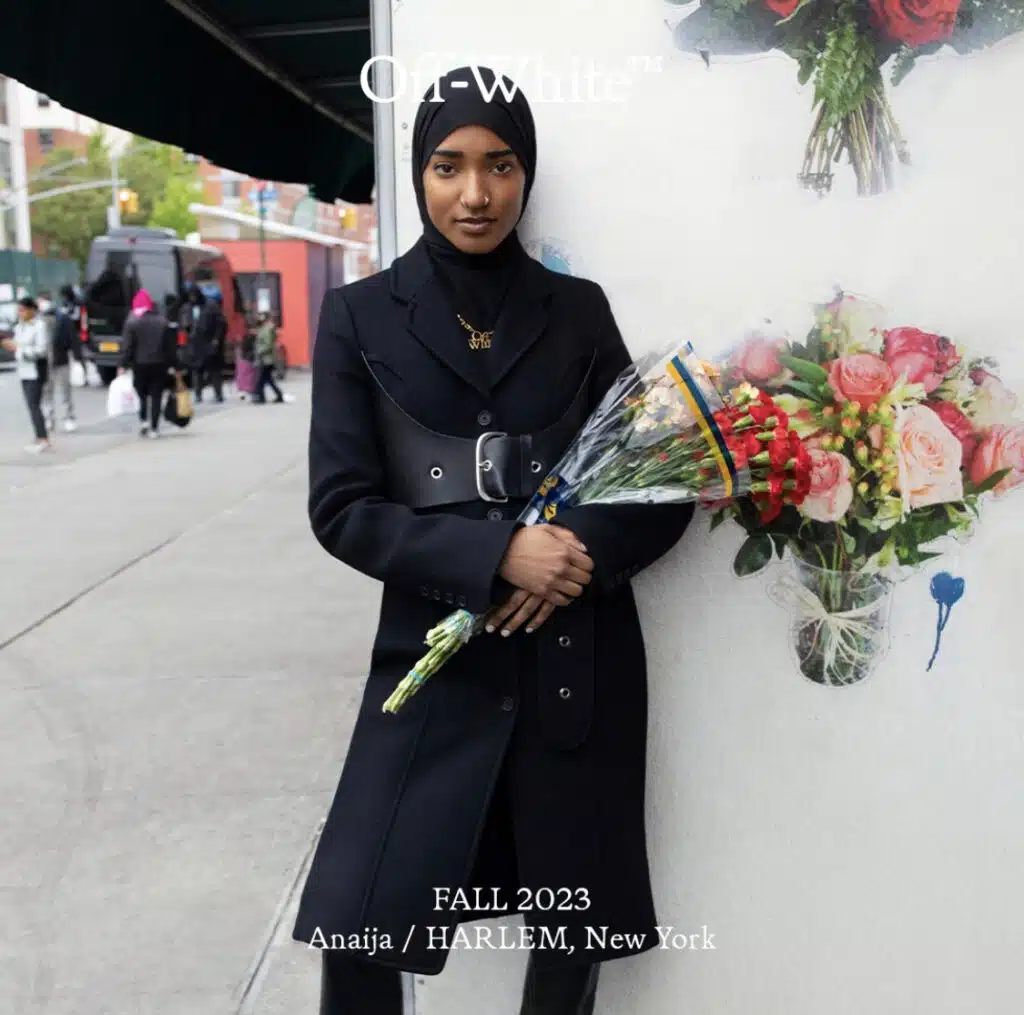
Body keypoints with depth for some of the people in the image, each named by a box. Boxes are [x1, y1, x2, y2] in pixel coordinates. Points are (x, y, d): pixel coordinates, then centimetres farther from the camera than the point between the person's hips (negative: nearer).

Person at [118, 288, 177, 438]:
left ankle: (143, 420, -5)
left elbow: (127, 345, -10)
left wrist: (123, 364, -7)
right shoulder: (162, 321, 4)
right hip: (159, 364, 2)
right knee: (156, 396, 3)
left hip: (140, 364, -1)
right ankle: (154, 428, 1)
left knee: (142, 394, 13)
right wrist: (173, 364, 9)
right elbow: (170, 345, 4)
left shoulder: (132, 322, -6)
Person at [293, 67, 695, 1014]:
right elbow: (341, 509, -5)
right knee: (357, 931, -4)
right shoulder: (362, 316, 1)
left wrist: (581, 551, -15)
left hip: (578, 661, 1)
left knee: (572, 931, 10)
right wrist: (497, 553, -18)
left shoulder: (578, 310, 5)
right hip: (434, 662, -1)